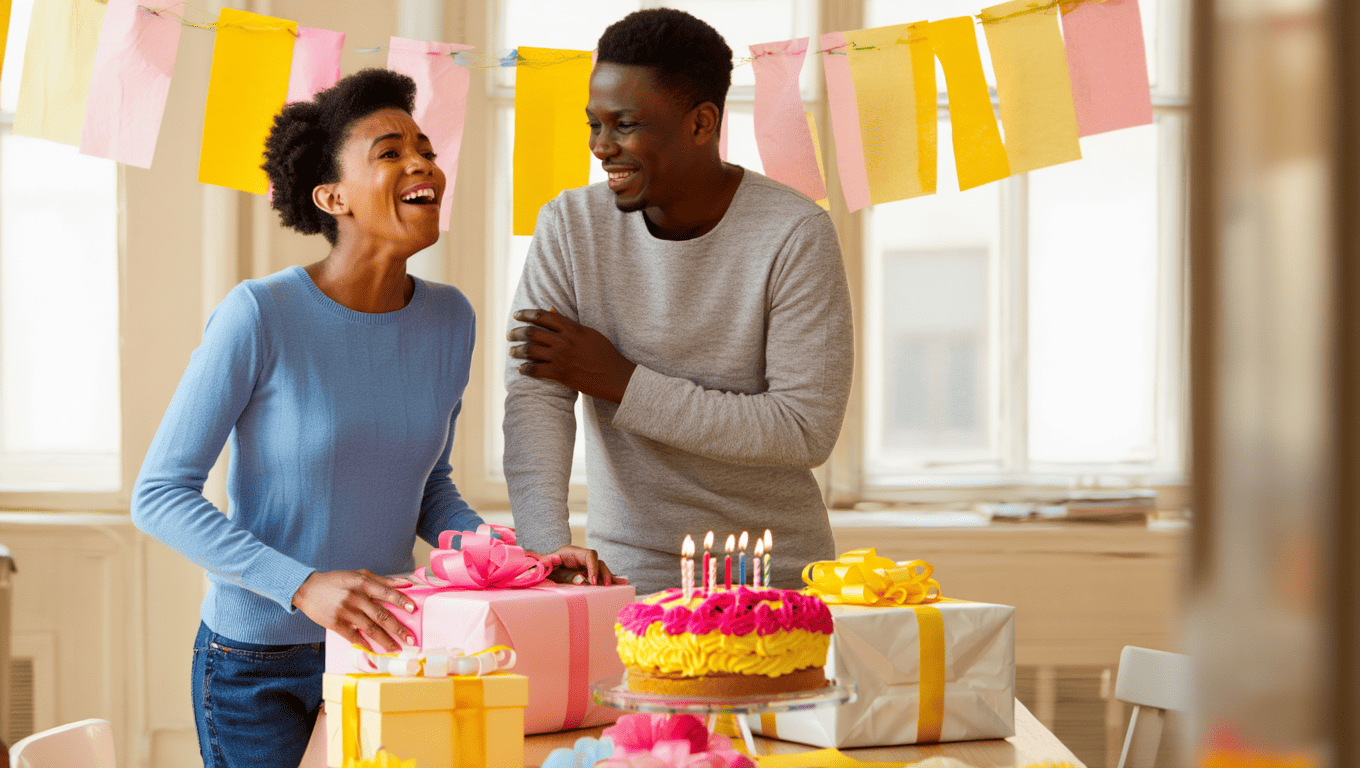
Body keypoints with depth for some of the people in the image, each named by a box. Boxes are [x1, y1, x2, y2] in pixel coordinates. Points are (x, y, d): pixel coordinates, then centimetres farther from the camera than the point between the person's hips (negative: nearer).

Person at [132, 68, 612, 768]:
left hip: (387, 649, 5)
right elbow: (160, 495, -16)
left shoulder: (448, 320, 0)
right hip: (260, 663, -5)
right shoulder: (261, 316, -17)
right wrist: (303, 585, -27)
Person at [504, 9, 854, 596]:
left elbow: (807, 432, -14)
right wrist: (550, 560, -25)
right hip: (627, 574, 2)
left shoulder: (795, 235, -10)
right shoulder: (569, 227, -2)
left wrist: (622, 383, -14)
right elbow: (534, 401, -10)